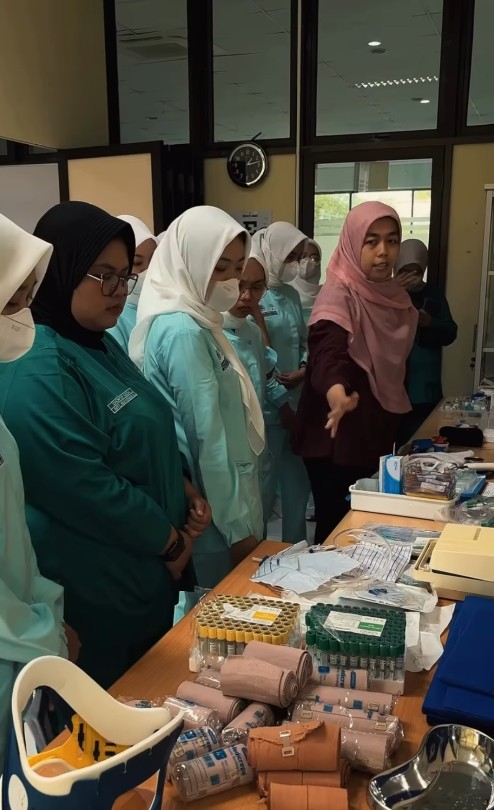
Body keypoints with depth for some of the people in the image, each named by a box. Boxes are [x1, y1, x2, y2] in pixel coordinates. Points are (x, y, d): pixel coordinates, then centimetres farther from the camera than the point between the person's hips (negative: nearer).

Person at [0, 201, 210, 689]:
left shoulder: (99, 345, 8)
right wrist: (170, 541, -16)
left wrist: (183, 493, 2)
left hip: (144, 573, 9)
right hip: (94, 595, -9)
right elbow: (84, 488, -28)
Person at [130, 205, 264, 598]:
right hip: (214, 513, -9)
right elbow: (207, 437, -22)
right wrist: (238, 526, -17)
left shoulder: (192, 321, 9)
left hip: (214, 505, 9)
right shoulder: (184, 332, -21)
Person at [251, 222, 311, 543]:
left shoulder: (291, 294, 12)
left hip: (296, 406, 8)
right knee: (263, 490, 3)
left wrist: (304, 368, -2)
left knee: (298, 486, 18)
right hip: (265, 410, -8)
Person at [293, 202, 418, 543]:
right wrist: (337, 393, -57)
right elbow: (328, 351, -37)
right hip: (338, 438, -8)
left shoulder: (395, 296, 5)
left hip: (378, 434, 8)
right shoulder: (339, 294, -18)